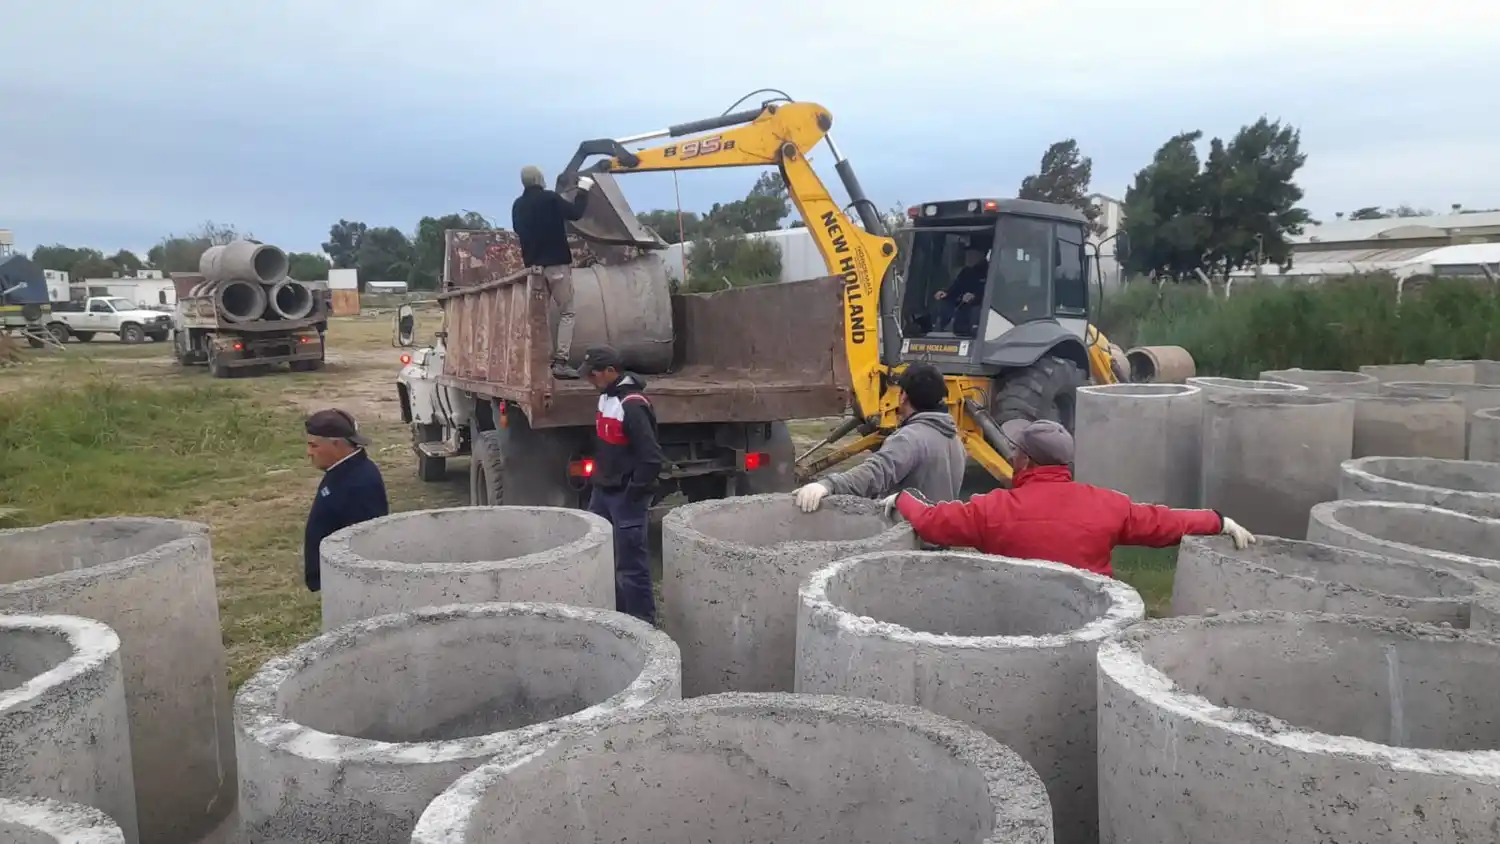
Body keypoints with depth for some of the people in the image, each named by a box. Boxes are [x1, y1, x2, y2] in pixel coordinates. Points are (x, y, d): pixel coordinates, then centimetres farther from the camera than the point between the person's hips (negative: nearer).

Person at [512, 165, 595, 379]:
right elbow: (576, 213, -7)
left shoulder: (518, 205, 9)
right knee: (567, 312, -2)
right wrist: (583, 189, 5)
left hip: (533, 265, 6)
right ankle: (561, 362, -12)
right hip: (556, 263, -6)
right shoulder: (549, 198, -10)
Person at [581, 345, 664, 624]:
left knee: (630, 563, -2)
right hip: (602, 491, 10)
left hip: (625, 496, -10)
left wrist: (634, 492, -20)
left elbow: (652, 457, -26)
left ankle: (642, 623, 9)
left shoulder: (632, 405, -23)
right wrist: (598, 478, 18)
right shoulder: (606, 396, 8)